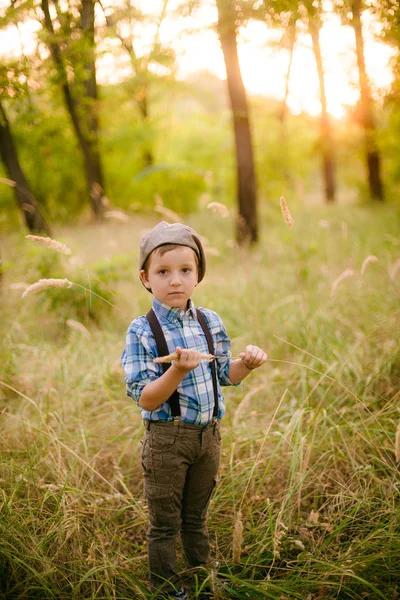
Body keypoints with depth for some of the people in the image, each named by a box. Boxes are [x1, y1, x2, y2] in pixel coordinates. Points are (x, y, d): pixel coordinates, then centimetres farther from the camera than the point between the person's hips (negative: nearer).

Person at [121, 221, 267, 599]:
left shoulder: (210, 322, 0)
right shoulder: (141, 331, -16)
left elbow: (222, 375, 12)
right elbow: (145, 400, -19)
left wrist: (246, 363, -8)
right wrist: (178, 370, -34)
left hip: (209, 434, 5)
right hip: (167, 439, -4)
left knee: (196, 517, 24)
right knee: (165, 524, 10)